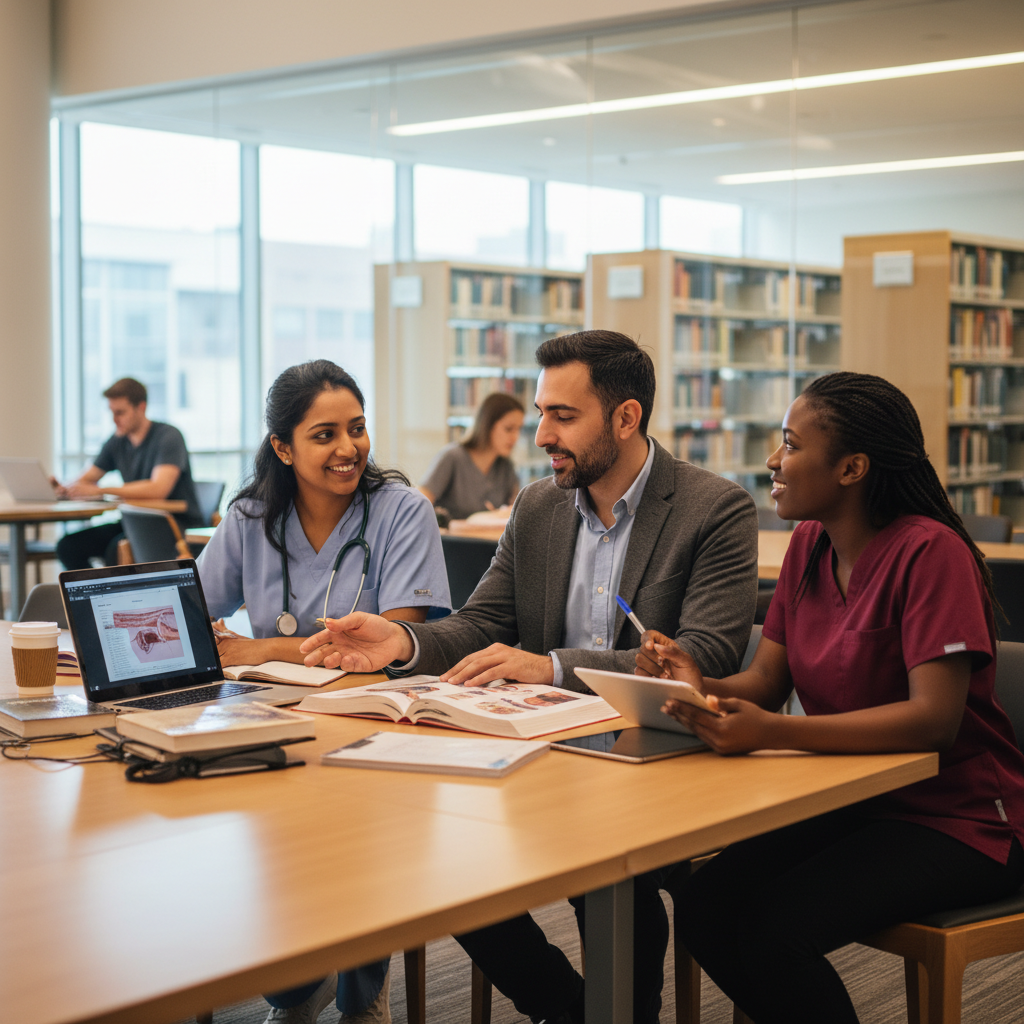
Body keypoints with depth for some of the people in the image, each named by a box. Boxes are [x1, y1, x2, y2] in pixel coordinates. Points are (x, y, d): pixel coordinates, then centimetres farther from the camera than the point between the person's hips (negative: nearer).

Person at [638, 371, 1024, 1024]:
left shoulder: (930, 553, -19)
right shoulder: (810, 544, 5)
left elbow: (934, 719, -28)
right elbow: (766, 681, 4)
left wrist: (772, 733, -38)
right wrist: (703, 687, -19)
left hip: (957, 818, -7)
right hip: (852, 799, 7)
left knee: (776, 928, -25)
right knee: (702, 907, -12)